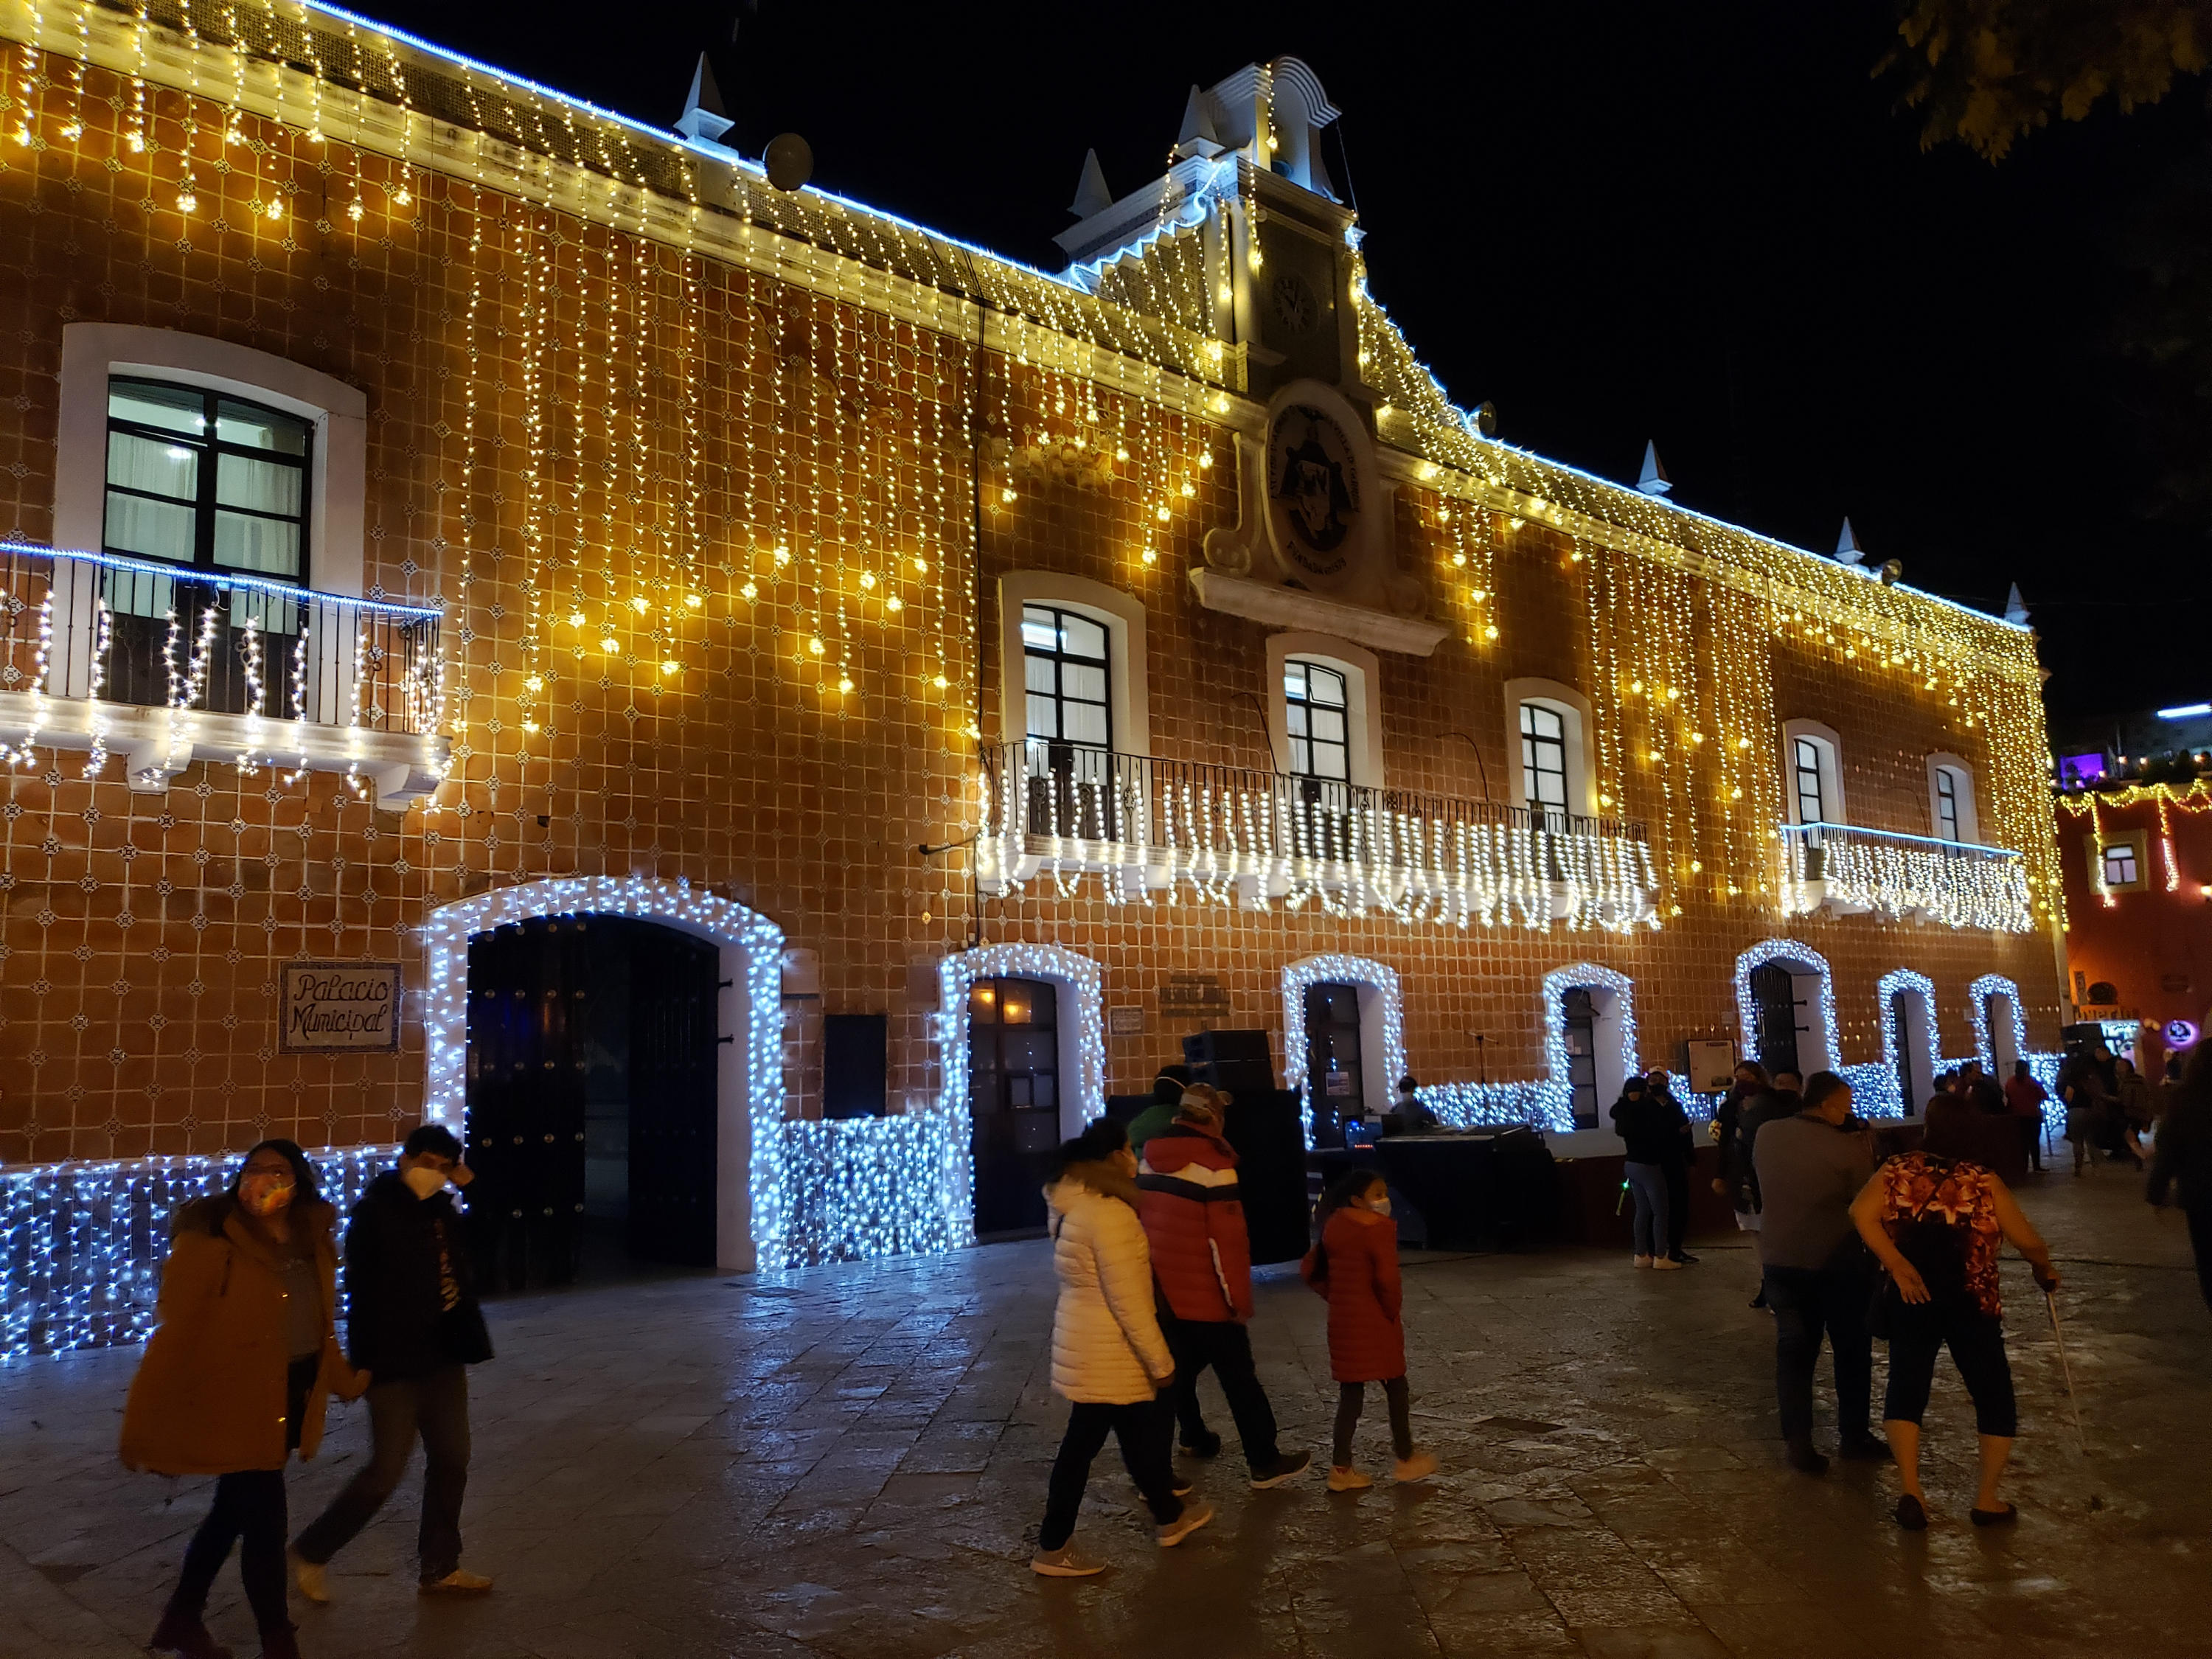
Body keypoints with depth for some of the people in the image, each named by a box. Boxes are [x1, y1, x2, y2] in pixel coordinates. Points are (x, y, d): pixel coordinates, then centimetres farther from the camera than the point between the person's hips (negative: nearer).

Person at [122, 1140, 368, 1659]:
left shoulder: (312, 1242, 1)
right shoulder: (209, 1243, -18)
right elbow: (174, 1335, -17)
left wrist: (344, 1380, 24)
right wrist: (146, 1427, -15)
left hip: (289, 1398, 7)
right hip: (234, 1401, -7)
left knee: (233, 1510, 22)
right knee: (265, 1520, 0)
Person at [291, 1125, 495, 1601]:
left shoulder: (443, 1209, 6)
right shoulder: (376, 1209, -12)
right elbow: (360, 1288, -16)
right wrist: (364, 1360, -18)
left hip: (443, 1355, 7)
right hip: (395, 1359, -7)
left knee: (451, 1460, 12)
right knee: (386, 1471, -2)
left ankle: (440, 1568, 26)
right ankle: (311, 1553, 20)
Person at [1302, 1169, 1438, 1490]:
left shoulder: (1334, 1227, 6)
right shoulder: (1379, 1228, -17)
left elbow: (1309, 1270, 11)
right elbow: (1388, 1279, -26)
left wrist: (1336, 1297, 13)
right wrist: (1394, 1312, -11)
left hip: (1343, 1319, 6)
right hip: (1375, 1322, -6)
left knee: (1350, 1392, 12)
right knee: (1396, 1388, 12)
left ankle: (1342, 1469, 12)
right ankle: (1406, 1460, 24)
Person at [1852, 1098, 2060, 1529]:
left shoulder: (1896, 1172, -4)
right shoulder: (1985, 1183, -7)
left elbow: (1861, 1214, -19)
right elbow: (2027, 1241, -6)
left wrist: (1898, 1267, -14)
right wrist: (2045, 1269, 16)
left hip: (1913, 1301, 2)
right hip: (1970, 1306, -1)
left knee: (1905, 1388, 10)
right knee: (1995, 1397, 15)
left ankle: (1910, 1491, -3)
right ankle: (1987, 1499, 20)